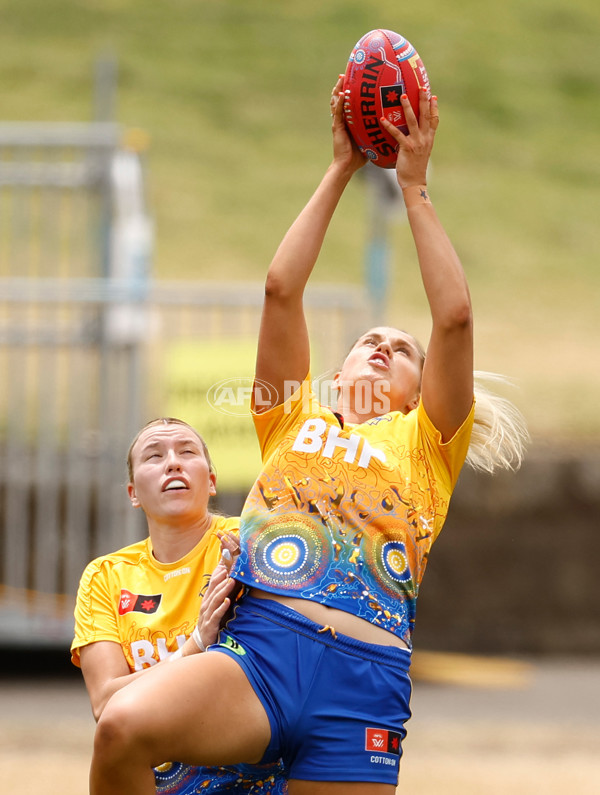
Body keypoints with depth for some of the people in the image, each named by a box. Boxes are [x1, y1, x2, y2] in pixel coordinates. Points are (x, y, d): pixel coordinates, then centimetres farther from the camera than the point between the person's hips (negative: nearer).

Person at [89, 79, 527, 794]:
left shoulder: (422, 442, 23)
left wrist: (414, 188, 12)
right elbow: (281, 287, 16)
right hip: (256, 650, 0)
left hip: (361, 684, 0)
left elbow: (454, 316, 9)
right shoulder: (294, 422, 27)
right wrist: (340, 171, 18)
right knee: (124, 727, -31)